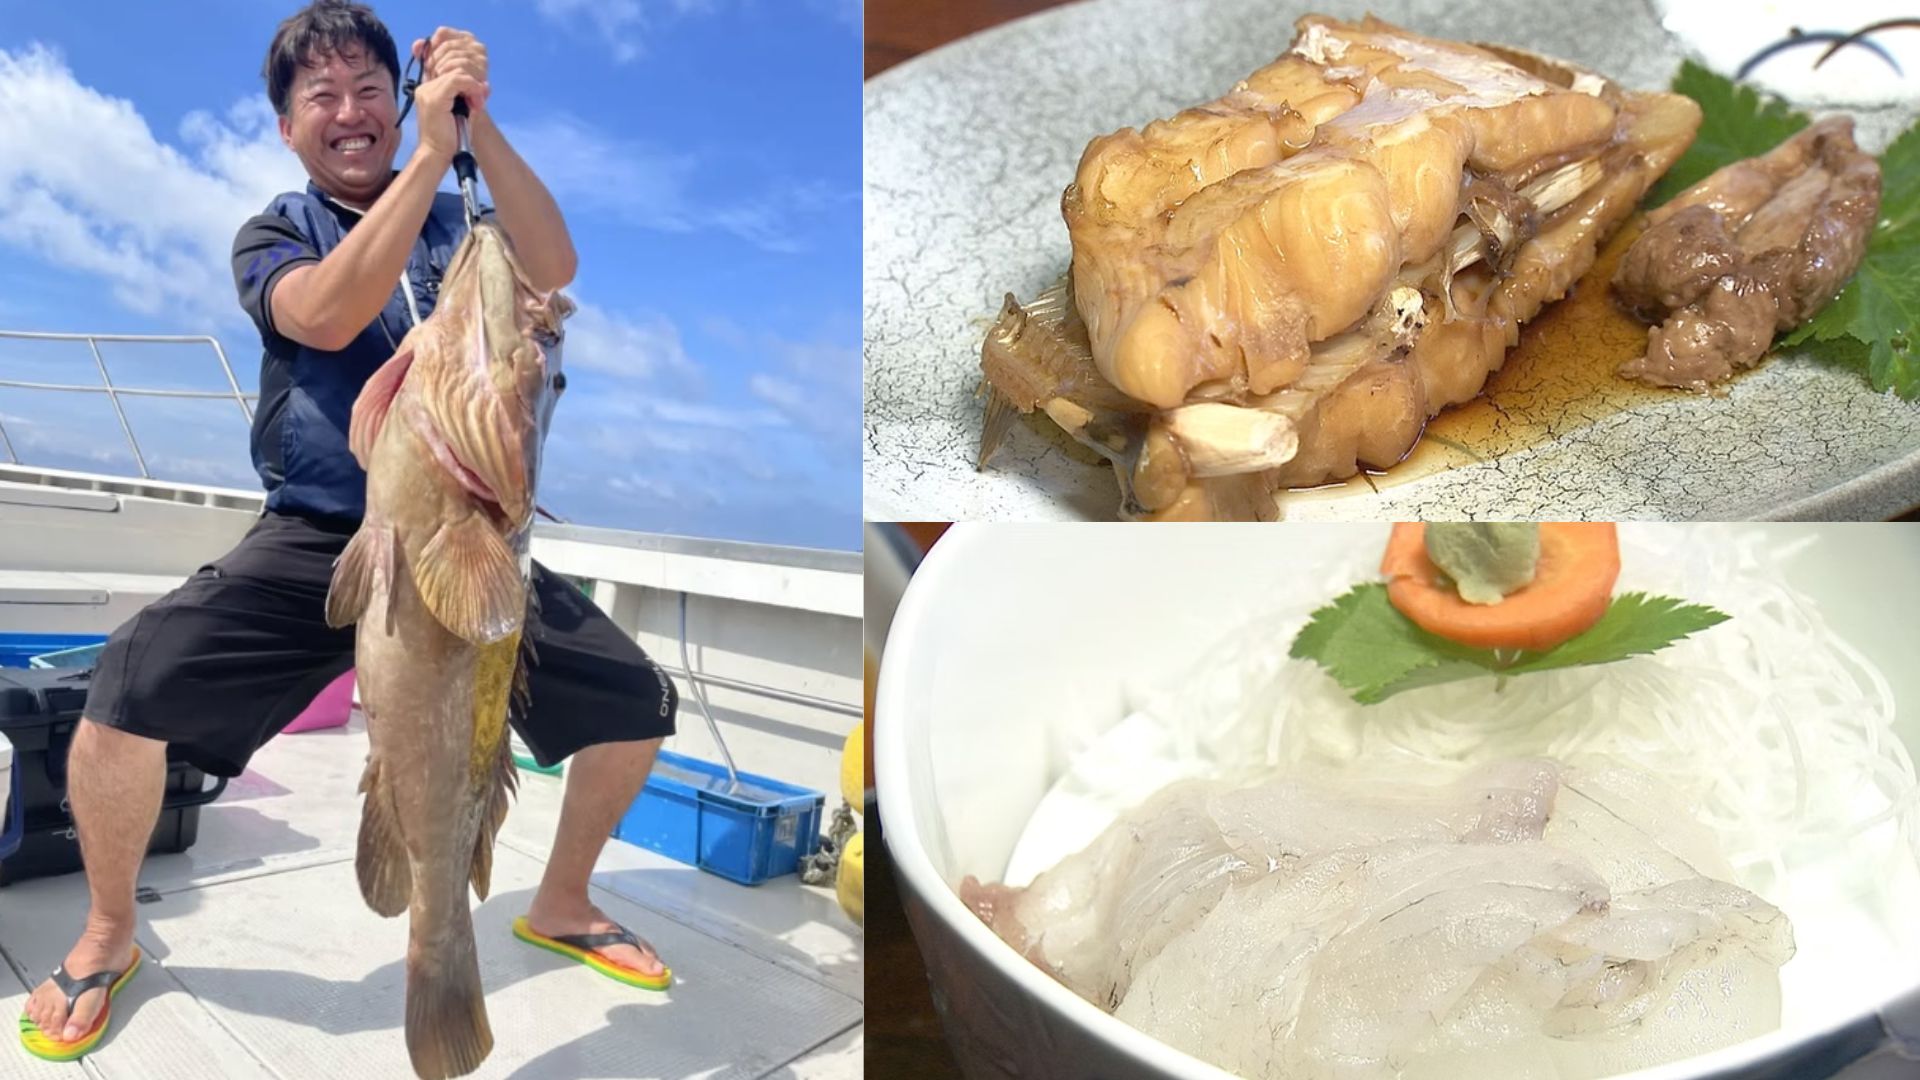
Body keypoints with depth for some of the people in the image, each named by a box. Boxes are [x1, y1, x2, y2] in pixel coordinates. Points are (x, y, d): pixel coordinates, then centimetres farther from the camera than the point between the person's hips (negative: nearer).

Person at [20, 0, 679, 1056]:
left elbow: (553, 271, -12)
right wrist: (429, 153, -21)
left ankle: (562, 905, 18)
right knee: (129, 688, -22)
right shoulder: (273, 234, 7)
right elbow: (328, 315, -18)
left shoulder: (461, 220, 11)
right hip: (317, 542, -1)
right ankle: (107, 935, 9)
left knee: (637, 700, -7)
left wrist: (479, 126, -21)